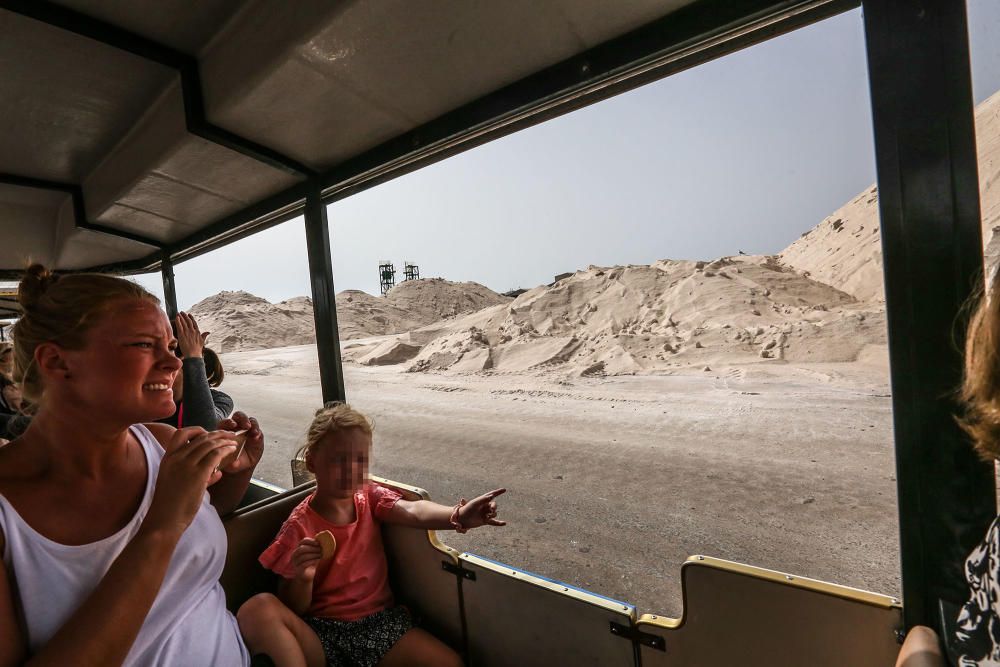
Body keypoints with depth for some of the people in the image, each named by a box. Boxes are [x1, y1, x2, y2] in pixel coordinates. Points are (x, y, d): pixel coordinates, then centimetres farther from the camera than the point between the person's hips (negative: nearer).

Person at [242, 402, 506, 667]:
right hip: (323, 630, -2)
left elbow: (413, 511, -23)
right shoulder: (299, 527, -10)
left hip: (380, 618, 3)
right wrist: (303, 579, -28)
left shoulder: (370, 496, -2)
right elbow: (293, 610, -4)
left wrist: (458, 516, -43)